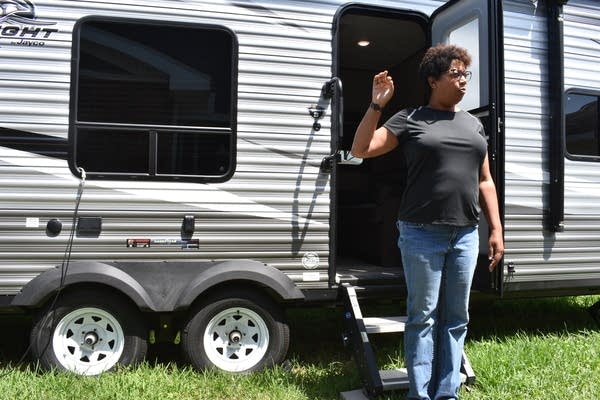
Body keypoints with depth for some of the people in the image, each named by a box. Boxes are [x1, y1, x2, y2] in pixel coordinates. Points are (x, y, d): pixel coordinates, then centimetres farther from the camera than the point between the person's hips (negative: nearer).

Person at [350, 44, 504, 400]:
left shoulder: (474, 124, 15)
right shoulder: (410, 119, 1)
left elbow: (485, 181, 16)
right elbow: (360, 149, -5)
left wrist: (496, 230, 11)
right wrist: (376, 105, -13)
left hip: (466, 235, 5)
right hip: (422, 234, -4)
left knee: (456, 317, 10)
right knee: (424, 316, 2)